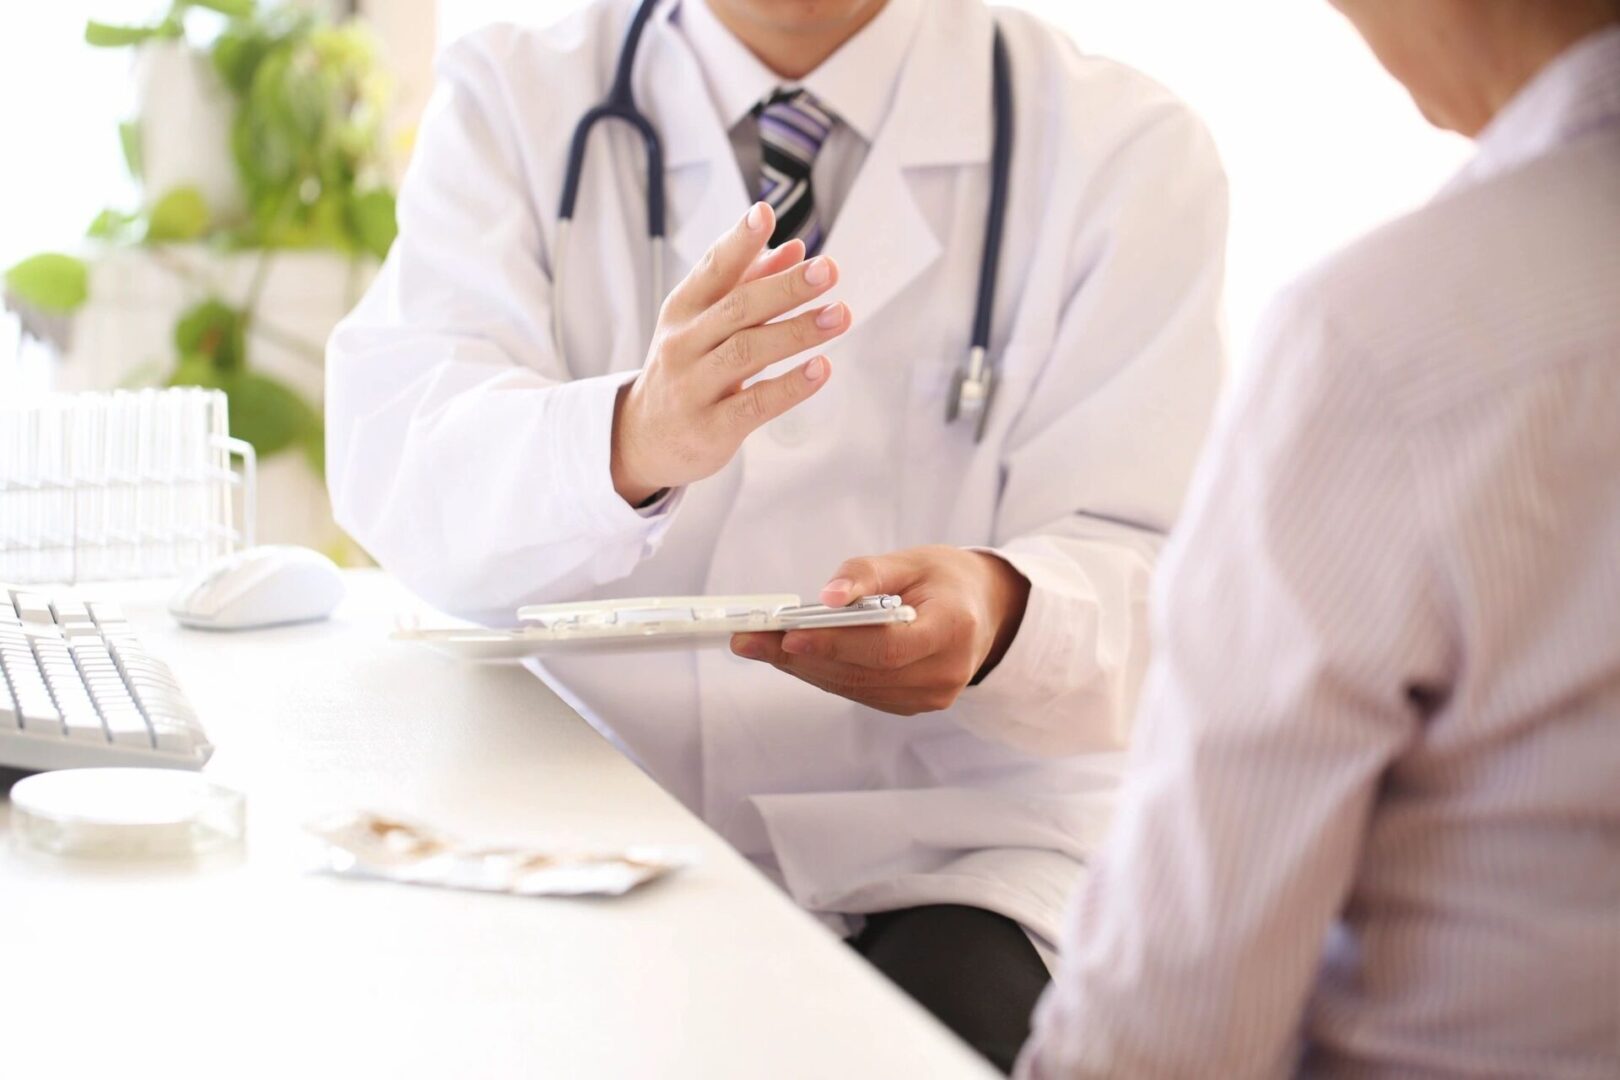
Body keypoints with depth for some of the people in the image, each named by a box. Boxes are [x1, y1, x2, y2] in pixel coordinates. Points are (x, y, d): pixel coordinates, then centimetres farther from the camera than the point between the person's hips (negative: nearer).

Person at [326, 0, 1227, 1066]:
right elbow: (392, 471, -11)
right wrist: (631, 440, -32)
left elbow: (1155, 583, -5)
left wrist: (996, 614, -29)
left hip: (952, 848, -1)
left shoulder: (1123, 148, 1)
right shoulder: (512, 101, 4)